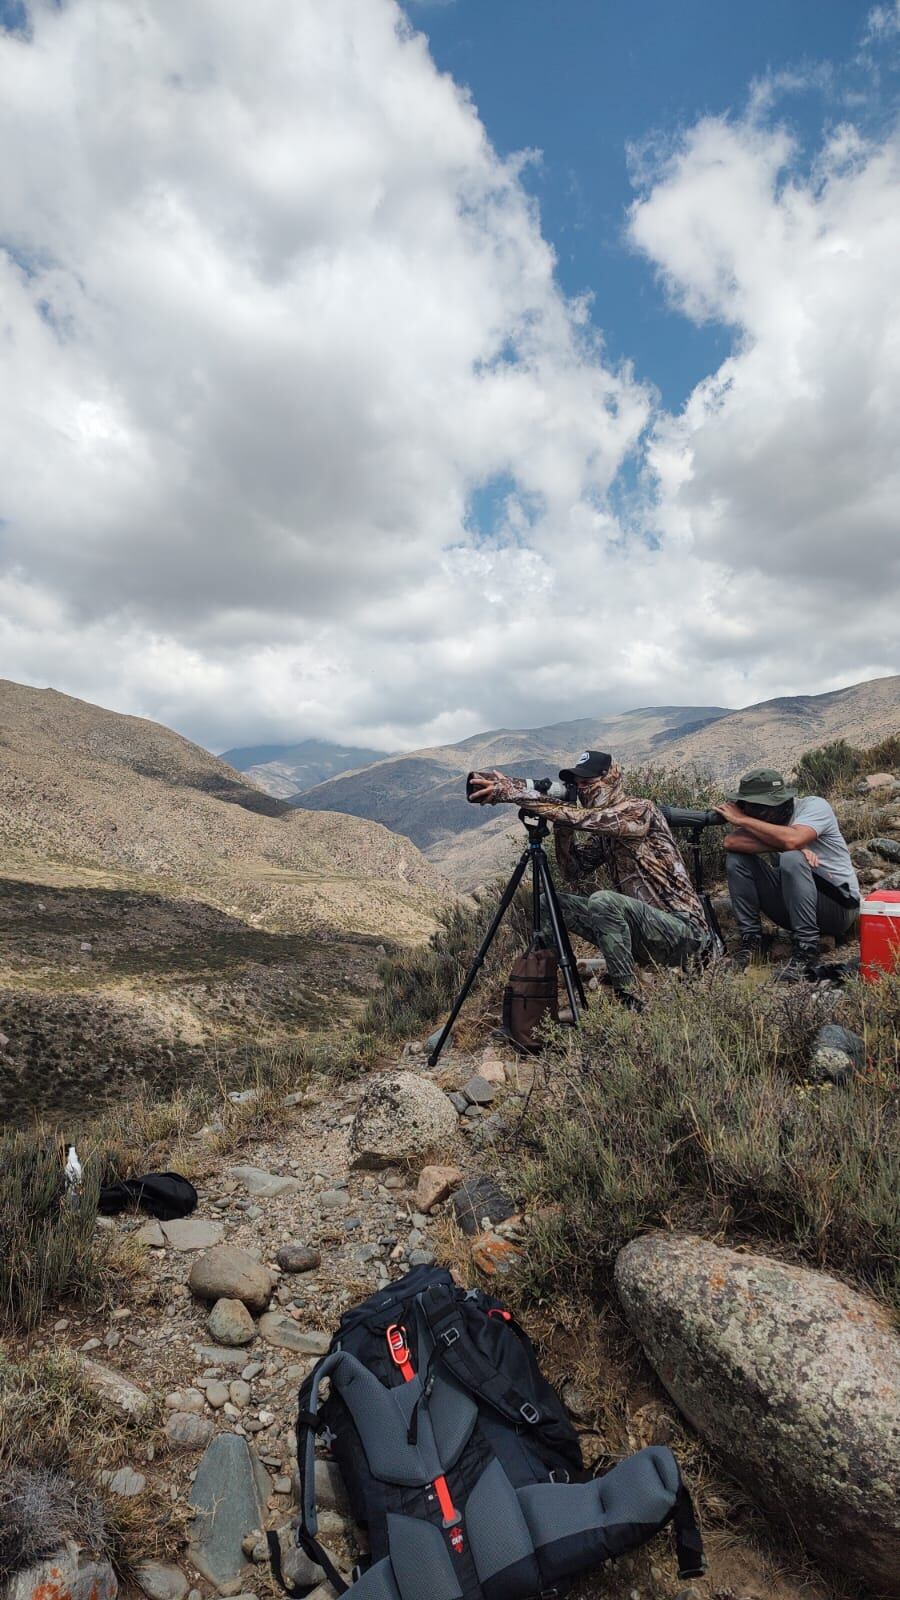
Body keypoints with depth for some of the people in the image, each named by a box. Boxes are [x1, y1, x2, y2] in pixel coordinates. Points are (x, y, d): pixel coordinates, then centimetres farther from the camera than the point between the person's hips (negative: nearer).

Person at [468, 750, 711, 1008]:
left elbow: (583, 818, -29)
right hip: (644, 925, 8)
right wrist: (560, 822, -10)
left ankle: (629, 1002, -20)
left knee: (603, 901, -34)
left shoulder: (640, 810, -13)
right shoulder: (600, 831, 10)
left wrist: (515, 792, -31)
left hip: (682, 930, -8)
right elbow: (574, 873, 2)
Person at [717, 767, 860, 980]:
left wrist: (743, 819, -25)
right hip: (790, 907, 6)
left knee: (791, 859, -33)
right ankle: (751, 938, -5)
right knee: (736, 858, -10)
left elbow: (792, 839, -35)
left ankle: (805, 949, -25)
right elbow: (731, 842, -19)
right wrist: (781, 845, -29)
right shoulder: (763, 821, 0)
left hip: (839, 904, -5)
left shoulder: (814, 806, -15)